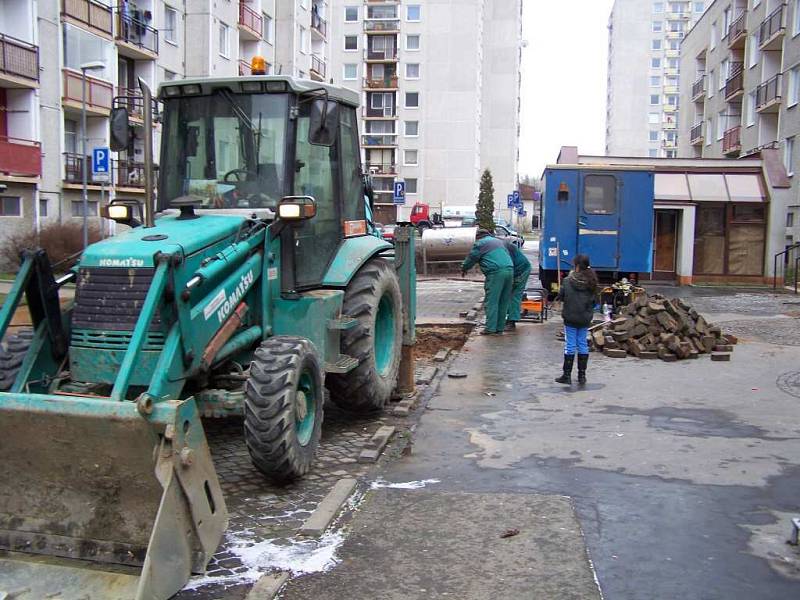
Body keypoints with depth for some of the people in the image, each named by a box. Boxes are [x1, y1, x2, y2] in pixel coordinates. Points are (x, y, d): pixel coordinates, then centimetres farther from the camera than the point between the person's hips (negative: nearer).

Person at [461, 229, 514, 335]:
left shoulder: (479, 243, 7)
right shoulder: (499, 241, 29)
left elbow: (471, 258, 10)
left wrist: (463, 269, 27)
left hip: (495, 272, -7)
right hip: (509, 270, 7)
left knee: (491, 302, -4)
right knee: (503, 302, 10)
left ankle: (490, 328, -7)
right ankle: (500, 328, 13)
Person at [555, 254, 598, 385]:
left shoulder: (568, 281, -13)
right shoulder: (591, 282, -2)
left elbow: (560, 296, -4)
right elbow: (593, 300, 5)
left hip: (570, 318, -3)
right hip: (585, 319, 3)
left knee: (570, 345, 2)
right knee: (583, 345, 11)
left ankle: (567, 375, 7)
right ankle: (582, 375, 15)